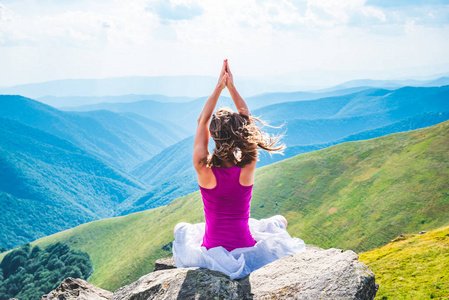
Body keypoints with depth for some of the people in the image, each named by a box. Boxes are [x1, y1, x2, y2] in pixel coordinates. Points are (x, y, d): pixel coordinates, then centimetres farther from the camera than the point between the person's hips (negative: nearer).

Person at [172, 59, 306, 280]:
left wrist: (219, 88, -2)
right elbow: (247, 119, -5)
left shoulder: (204, 170, -20)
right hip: (246, 252, 0)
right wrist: (231, 86, -1)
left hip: (211, 252, 0)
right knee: (279, 221, 31)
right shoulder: (247, 169, -18)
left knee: (181, 228, 33)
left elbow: (202, 122, -6)